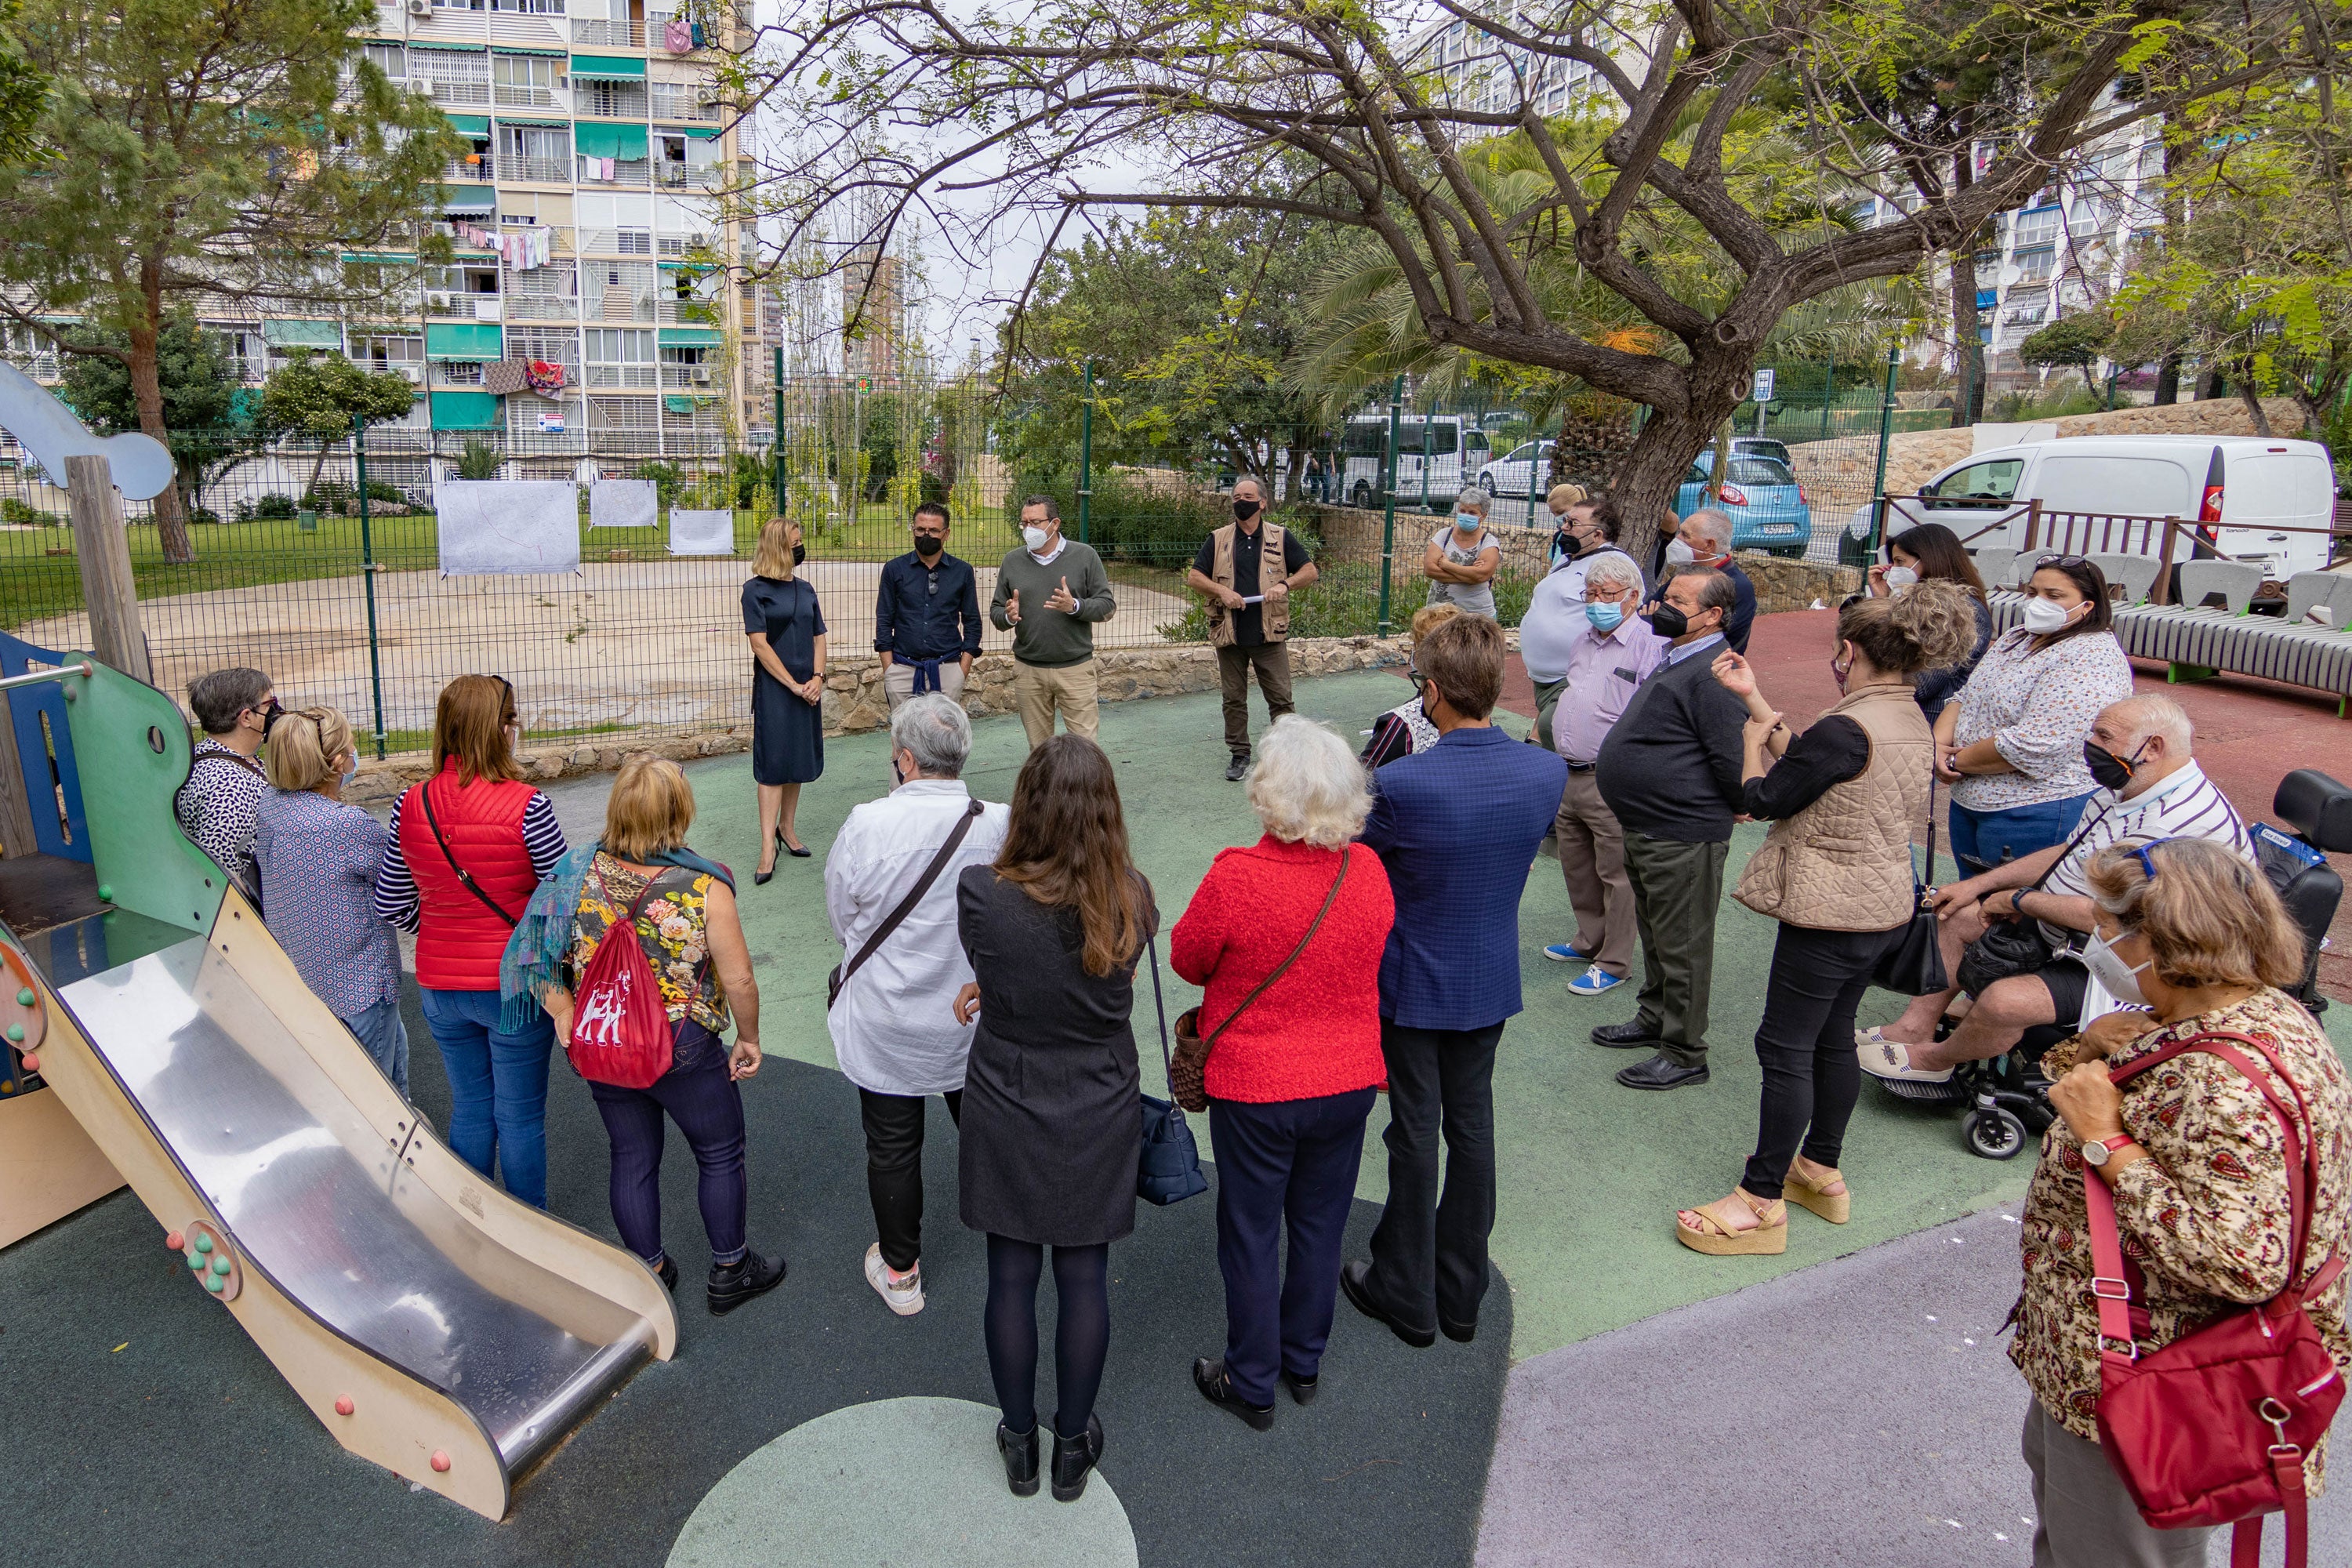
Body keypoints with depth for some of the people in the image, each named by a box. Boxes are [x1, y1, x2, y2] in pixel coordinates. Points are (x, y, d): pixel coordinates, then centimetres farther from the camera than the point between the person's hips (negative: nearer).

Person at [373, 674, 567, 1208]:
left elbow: (390, 904, 4)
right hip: (516, 987, -4)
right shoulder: (526, 806, -20)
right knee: (521, 1117, 11)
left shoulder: (409, 806, -5)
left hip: (440, 986, 5)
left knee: (469, 1110, 21)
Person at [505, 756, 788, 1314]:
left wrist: (560, 1010, 3)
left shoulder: (580, 872, -9)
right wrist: (749, 1038, -2)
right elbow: (738, 979, -16)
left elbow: (541, 955, -5)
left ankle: (649, 1272, 37)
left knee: (632, 1160, 20)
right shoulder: (705, 886, -20)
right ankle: (730, 1271, 32)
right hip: (686, 1052, -4)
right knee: (721, 1155, 17)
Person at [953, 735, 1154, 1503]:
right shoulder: (1131, 899, -15)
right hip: (1099, 1121, 1)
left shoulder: (981, 892, -22)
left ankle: (1019, 1445, 35)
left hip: (1006, 1119, -1)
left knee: (1011, 1278, 16)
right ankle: (1074, 1446, 35)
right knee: (1084, 1279, 16)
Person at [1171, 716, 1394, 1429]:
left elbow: (1187, 961, -8)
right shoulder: (1368, 871, -13)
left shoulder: (1235, 877, -25)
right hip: (1348, 1083, 4)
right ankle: (1304, 1364, 41)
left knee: (1252, 1238, 15)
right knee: (1319, 1228, 21)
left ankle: (1251, 1384, 32)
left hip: (1255, 1090, -4)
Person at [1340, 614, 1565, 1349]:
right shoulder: (1547, 773, -13)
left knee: (1415, 1136, 11)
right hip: (1491, 982, 4)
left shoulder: (1402, 783, -28)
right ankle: (1461, 1294, 34)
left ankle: (1407, 1296, 28)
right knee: (1472, 1126, 18)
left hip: (1413, 985, -4)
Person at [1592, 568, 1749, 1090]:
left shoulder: (1712, 673, -22)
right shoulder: (1672, 660, 11)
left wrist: (1737, 807, -9)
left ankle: (1684, 1053, 13)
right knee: (1655, 934, 23)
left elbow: (1733, 760, -24)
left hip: (1683, 836, -10)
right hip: (1645, 828, 10)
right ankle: (1655, 1019, 40)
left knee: (1682, 945, 2)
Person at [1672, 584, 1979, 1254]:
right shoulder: (1913, 722, 6)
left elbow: (1763, 799, -15)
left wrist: (1750, 737, 3)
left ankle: (1762, 1203, 8)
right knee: (1833, 1037, 21)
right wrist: (1754, 700, 14)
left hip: (1831, 912, -9)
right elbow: (1802, 758, 11)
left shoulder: (1847, 729, -24)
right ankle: (1822, 1171, 35)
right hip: (1884, 904, 10)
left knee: (1785, 1046, 0)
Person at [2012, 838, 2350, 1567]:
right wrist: (2092, 1046, -11)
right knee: (2053, 1470, 32)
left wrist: (2106, 1142, -33)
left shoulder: (2229, 1082, -33)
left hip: (2140, 1396, -10)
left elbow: (2241, 1263, -38)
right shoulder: (2263, 1011, 1)